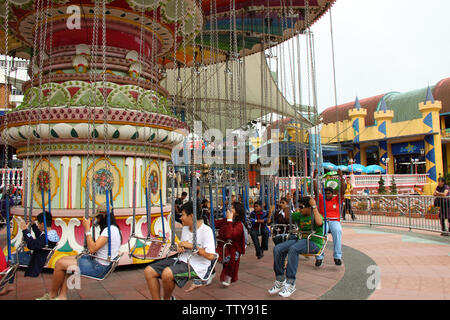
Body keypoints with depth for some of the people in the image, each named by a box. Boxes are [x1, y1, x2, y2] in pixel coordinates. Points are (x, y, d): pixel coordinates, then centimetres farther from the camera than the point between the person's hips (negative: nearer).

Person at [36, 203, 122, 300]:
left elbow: (92, 249, -25)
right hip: (96, 260, 10)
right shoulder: (112, 228, 11)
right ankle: (62, 296, 7)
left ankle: (52, 295, 16)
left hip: (99, 267, -10)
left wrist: (87, 229, -18)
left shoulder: (110, 230, -21)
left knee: (60, 263, -7)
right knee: (64, 259, 11)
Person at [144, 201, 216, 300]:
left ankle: (167, 298, -2)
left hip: (196, 265, -8)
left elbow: (210, 256, -21)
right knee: (149, 271, -7)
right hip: (181, 260, 9)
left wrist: (191, 246, -16)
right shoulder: (185, 228, 14)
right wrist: (179, 247, 4)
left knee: (167, 273, -33)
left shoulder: (206, 230, -13)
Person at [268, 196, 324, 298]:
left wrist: (314, 207, -20)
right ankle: (280, 281, -8)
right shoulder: (300, 215, 15)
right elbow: (288, 217, 21)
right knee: (277, 249, -16)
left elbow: (319, 223, -27)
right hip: (301, 239, 7)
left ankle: (290, 284, -30)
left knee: (293, 249, -37)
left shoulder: (316, 215, -4)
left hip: (314, 243, -7)